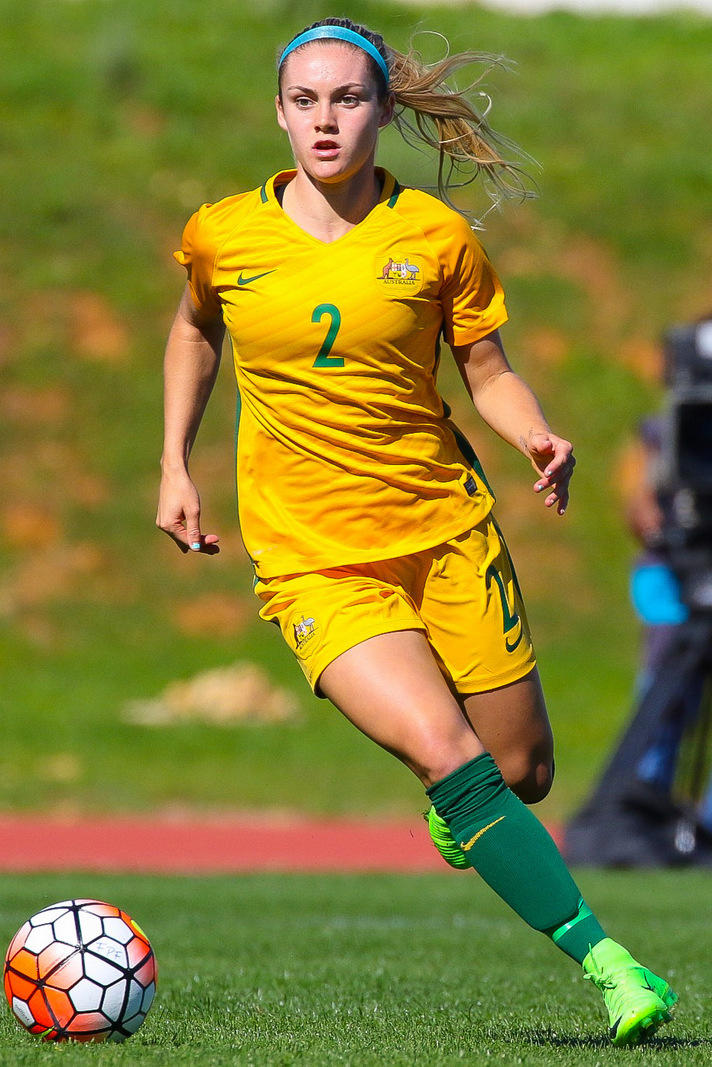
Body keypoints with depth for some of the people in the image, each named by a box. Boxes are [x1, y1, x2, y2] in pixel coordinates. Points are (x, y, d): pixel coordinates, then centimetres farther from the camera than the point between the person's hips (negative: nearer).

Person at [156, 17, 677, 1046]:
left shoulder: (437, 236, -4)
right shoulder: (222, 235, -1)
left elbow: (488, 370, 4)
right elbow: (195, 331, 20)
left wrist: (537, 439, -16)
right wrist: (174, 466, 14)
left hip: (447, 527, 1)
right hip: (313, 556, -1)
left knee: (525, 773, 5)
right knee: (449, 758, -21)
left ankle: (455, 814, 43)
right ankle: (605, 960, -20)